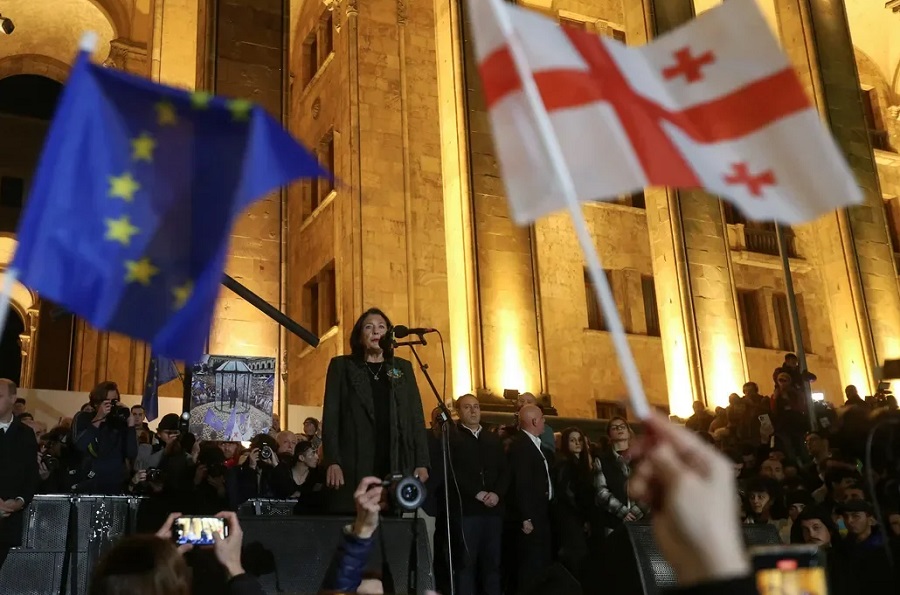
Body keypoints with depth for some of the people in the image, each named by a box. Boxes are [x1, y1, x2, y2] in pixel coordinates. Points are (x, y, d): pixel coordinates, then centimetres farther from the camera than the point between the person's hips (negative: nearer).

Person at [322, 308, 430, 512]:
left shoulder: (403, 368, 17)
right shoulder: (342, 366, 11)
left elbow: (416, 416, 11)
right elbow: (331, 415, 3)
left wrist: (422, 462, 0)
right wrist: (332, 461, -9)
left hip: (396, 467, 2)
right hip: (354, 468, -2)